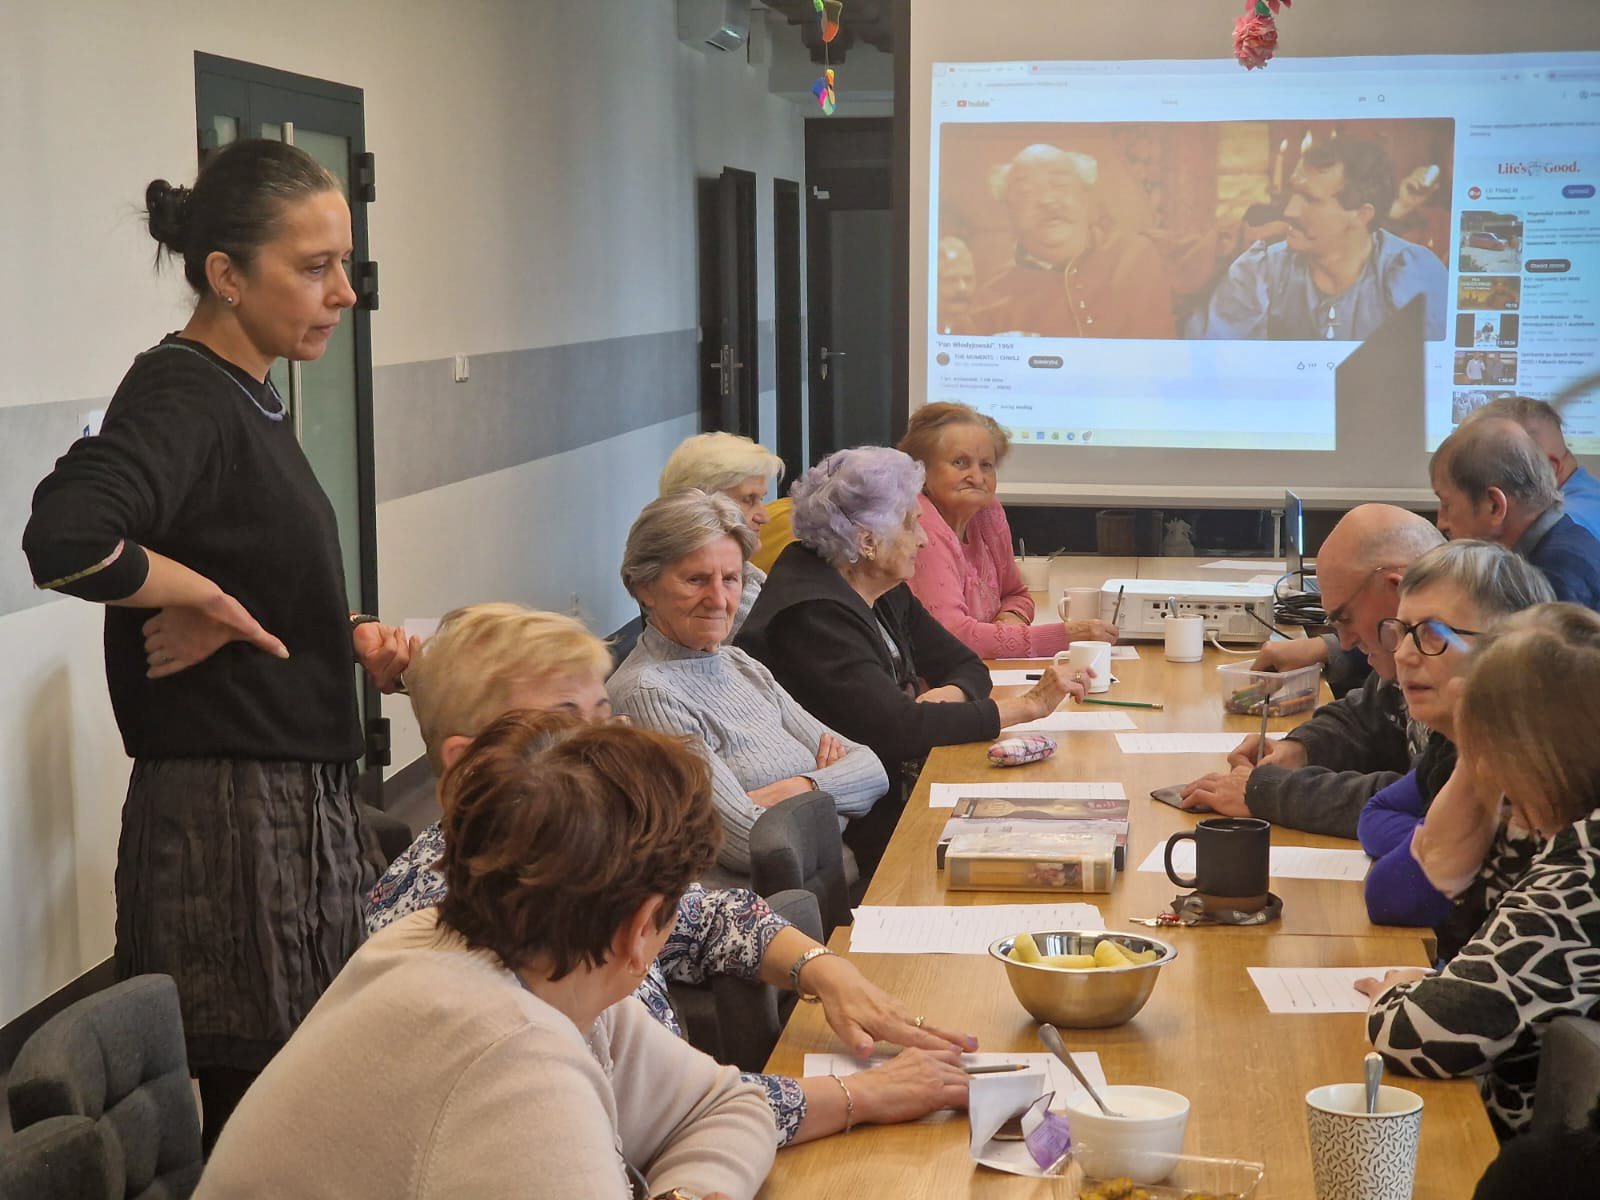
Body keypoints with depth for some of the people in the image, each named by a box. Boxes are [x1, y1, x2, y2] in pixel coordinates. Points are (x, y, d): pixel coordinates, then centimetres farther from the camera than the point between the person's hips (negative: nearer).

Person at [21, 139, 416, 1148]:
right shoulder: (181, 399, -15)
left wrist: (354, 639, 7)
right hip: (232, 819, -9)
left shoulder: (250, 399, 13)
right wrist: (205, 598, -19)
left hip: (303, 800, 9)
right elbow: (67, 538, -35)